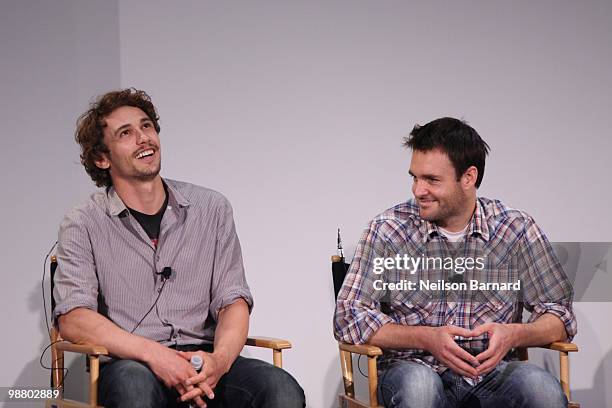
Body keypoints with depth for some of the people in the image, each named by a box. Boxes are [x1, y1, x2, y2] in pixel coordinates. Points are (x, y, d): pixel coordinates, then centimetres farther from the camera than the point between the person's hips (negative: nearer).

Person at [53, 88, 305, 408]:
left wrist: (220, 359, -16)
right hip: (130, 364, -2)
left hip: (202, 361, 2)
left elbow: (233, 301, 7)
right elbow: (72, 319, -7)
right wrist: (153, 354, -22)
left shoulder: (212, 209, 12)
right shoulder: (83, 225, 4)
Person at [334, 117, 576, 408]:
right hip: (413, 369, 0)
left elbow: (560, 317, 3)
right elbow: (348, 318, -4)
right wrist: (427, 338, -18)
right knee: (418, 383, -35)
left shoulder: (516, 229, 2)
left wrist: (513, 334, -19)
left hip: (492, 372, 1)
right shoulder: (388, 230, -1)